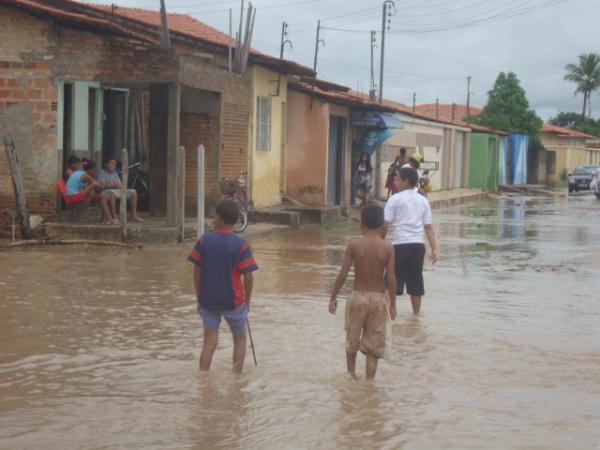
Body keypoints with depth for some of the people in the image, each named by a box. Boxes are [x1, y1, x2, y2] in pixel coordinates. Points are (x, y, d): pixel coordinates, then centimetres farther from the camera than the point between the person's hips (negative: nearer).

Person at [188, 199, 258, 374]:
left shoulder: (204, 241, -5)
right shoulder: (241, 245, -11)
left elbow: (197, 271, -1)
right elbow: (248, 277, -12)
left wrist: (199, 298, 9)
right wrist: (247, 301, 2)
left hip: (208, 301, 2)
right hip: (233, 301, -2)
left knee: (209, 343, 6)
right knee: (240, 339, 18)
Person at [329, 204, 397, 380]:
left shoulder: (354, 246, -9)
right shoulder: (387, 248, -8)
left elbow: (342, 275, -8)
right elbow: (391, 279, -9)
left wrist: (333, 297, 3)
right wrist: (393, 304, 2)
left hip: (358, 297, 0)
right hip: (379, 299, 0)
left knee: (351, 341, 20)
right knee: (373, 346, 8)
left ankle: (351, 376, 31)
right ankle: (369, 381, 6)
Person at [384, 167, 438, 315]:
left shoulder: (395, 199, -2)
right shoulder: (423, 200, 11)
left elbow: (386, 224, -9)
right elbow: (428, 226, 6)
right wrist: (434, 249, 5)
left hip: (400, 244, -4)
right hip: (418, 244, 4)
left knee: (394, 280, 0)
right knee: (415, 279, 13)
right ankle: (416, 313, 19)